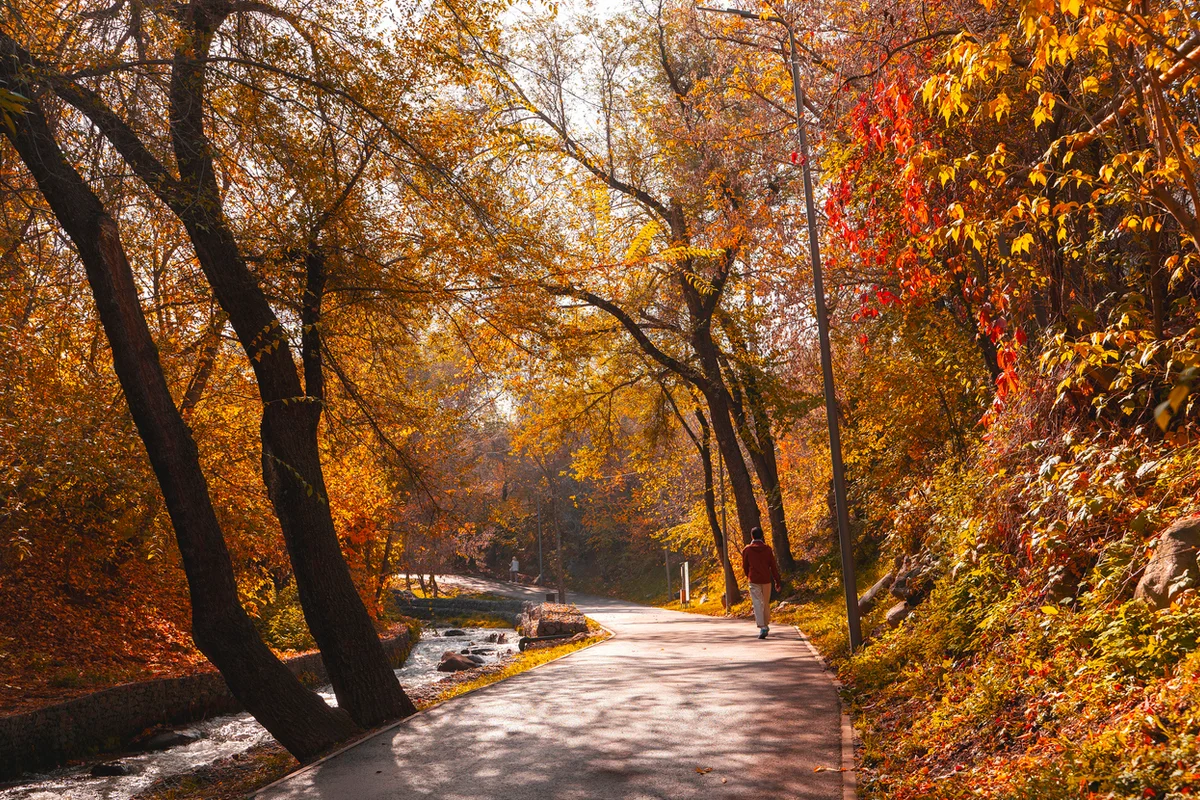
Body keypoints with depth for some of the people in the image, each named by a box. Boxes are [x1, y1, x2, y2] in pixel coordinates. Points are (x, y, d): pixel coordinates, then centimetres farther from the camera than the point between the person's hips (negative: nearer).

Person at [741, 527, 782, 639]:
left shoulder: (747, 549, -2)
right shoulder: (767, 548, 1)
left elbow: (745, 567, 6)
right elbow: (773, 566, 0)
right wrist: (778, 582, 5)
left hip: (754, 580, -2)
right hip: (766, 579, 2)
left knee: (757, 603, -5)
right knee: (766, 603, 17)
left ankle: (762, 627, -18)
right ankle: (766, 625, 28)